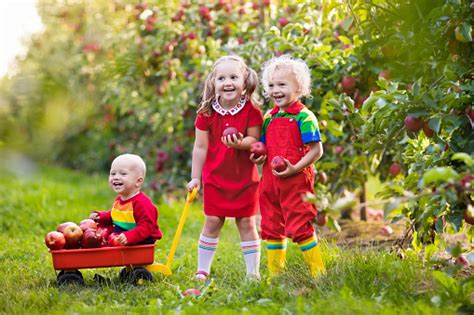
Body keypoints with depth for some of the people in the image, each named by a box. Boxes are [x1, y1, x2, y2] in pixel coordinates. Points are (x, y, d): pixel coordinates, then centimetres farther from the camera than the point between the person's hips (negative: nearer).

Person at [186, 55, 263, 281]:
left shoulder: (251, 110, -9)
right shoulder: (207, 112, -6)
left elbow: (254, 140, -10)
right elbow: (200, 147, -1)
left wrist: (241, 143, -32)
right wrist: (195, 177, 0)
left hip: (244, 177, -1)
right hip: (215, 177, 1)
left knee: (246, 222, 4)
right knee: (212, 222, 4)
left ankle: (252, 272, 13)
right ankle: (202, 270, 15)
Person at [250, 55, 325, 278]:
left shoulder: (303, 117, -9)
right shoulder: (269, 118, 12)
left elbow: (316, 150, -12)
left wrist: (295, 168, -21)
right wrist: (258, 157, 1)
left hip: (295, 181, -7)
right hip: (270, 180, 7)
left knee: (300, 227, -6)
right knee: (272, 228, 13)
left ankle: (318, 272, 6)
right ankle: (275, 275, 23)